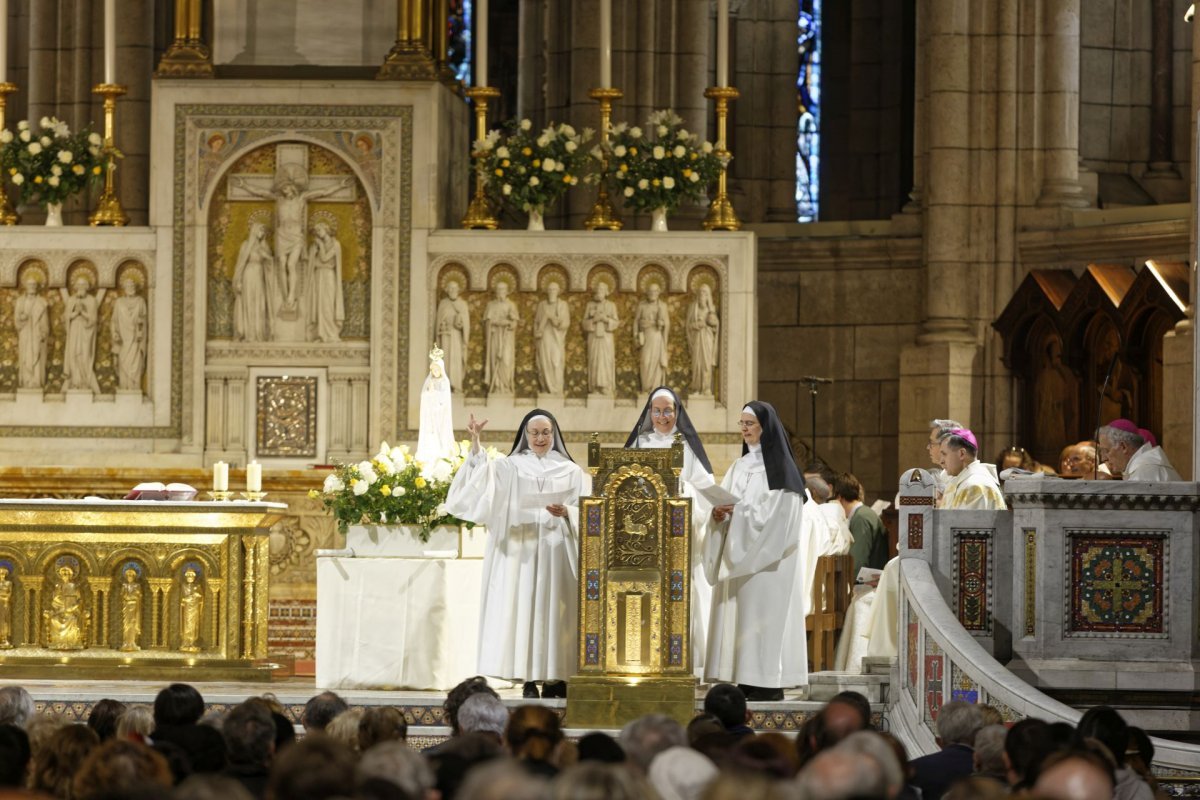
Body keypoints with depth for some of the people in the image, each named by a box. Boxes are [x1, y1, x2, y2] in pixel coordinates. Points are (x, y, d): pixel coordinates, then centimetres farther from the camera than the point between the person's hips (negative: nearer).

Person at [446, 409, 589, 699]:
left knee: (554, 611, -3)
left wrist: (564, 512, -14)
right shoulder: (510, 467, 10)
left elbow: (585, 511, 5)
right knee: (523, 608, -6)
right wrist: (475, 443, -16)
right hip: (520, 552, 0)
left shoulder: (571, 471, 12)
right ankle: (529, 678, -5)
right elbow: (481, 476, -6)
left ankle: (556, 678, 0)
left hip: (556, 552, 0)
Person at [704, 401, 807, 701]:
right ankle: (744, 679, 2)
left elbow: (777, 513, -14)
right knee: (736, 613, 2)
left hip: (766, 557, -7)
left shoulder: (779, 467, -6)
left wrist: (738, 511, -18)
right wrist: (720, 512, -6)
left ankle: (768, 682, -10)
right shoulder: (739, 467, 17)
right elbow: (726, 502, 16)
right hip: (735, 554, 7)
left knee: (762, 608, -10)